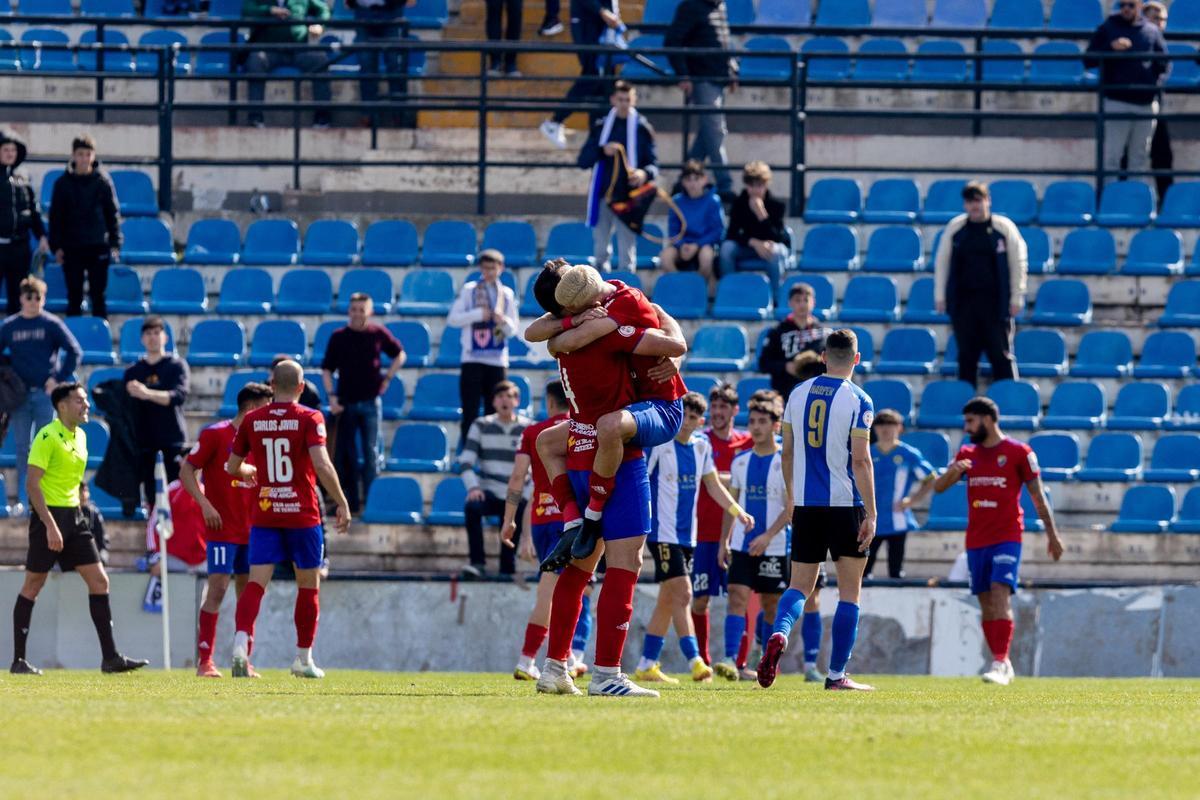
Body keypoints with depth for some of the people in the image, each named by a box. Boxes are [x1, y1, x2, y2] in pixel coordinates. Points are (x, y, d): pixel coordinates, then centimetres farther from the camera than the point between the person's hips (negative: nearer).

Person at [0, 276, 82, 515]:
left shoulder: (52, 324, -1)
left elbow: (75, 352, -1)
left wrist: (59, 379, -6)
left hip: (45, 393, -2)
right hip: (19, 394, 2)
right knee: (22, 449, 4)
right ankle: (22, 500, 8)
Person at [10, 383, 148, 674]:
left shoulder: (80, 437, 13)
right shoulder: (47, 437, -12)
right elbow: (32, 483, -17)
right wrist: (50, 525, -22)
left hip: (74, 518, 8)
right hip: (48, 516, -8)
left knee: (99, 581, 0)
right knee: (33, 586, -1)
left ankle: (110, 656, 0)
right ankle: (18, 660, 5)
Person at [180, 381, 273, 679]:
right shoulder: (216, 434, -6)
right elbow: (187, 470, -7)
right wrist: (205, 504, -17)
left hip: (251, 529, 6)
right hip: (222, 529, -6)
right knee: (217, 589, -11)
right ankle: (204, 660, -9)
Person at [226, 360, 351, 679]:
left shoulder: (251, 420, 4)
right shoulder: (309, 419, -7)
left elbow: (233, 467, 13)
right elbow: (321, 465, -19)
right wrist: (342, 503, -13)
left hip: (264, 515, 2)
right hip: (302, 515, -2)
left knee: (256, 583, -4)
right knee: (309, 586, 13)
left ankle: (241, 642, -29)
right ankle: (303, 659, 19)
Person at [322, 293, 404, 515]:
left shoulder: (378, 334, 1)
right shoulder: (338, 337, 1)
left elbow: (399, 355, 16)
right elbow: (327, 369, 3)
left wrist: (387, 378, 6)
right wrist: (332, 396, -8)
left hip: (371, 402, -1)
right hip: (346, 402, 1)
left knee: (371, 452, -2)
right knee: (346, 454, 3)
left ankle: (371, 500, 4)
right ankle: (350, 502, 9)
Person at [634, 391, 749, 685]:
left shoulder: (701, 445, 9)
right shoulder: (658, 443, -10)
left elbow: (713, 485, 18)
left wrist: (737, 511, 6)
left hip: (687, 535, 7)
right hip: (663, 533, -7)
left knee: (668, 600, 11)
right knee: (682, 594, -17)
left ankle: (646, 665, 17)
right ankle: (695, 662, -24)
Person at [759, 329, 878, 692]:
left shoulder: (798, 394, 6)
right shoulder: (857, 400, -8)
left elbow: (787, 453, 12)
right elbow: (861, 460, -12)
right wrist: (871, 514, -10)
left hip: (805, 505, 4)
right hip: (846, 505, -4)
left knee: (799, 586, 9)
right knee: (849, 591, 6)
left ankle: (779, 634, -22)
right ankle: (837, 675, 3)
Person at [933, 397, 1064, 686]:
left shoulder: (1018, 452, -1)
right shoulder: (967, 454, 13)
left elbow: (1038, 495, 2)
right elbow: (938, 487, 8)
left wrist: (1052, 534, 0)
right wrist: (952, 472, -15)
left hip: (1007, 538, -5)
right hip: (976, 540, 5)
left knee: (1000, 595, -18)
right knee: (986, 604, 5)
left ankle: (1000, 663, -24)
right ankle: (1001, 663, 14)